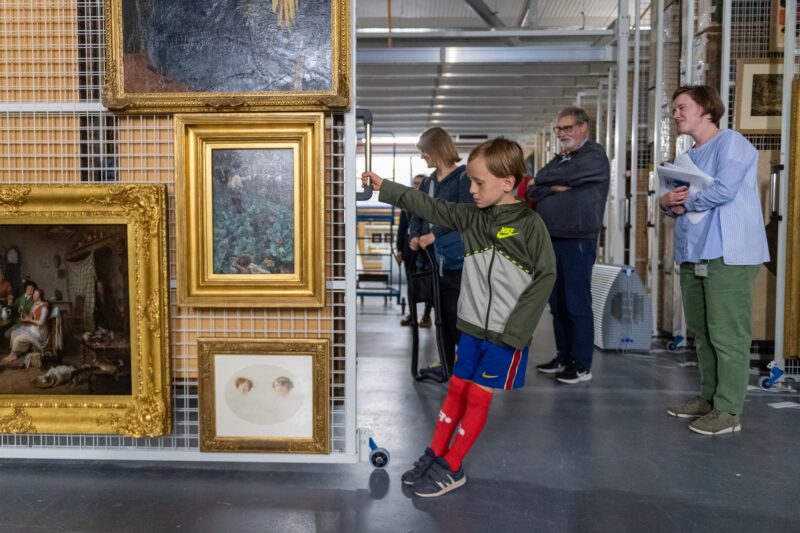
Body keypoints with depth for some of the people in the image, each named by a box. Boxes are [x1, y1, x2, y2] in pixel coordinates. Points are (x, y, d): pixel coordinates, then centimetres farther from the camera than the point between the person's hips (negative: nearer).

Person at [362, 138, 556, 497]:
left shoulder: (529, 224, -12)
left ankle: (450, 468, 18)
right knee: (456, 389, 12)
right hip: (471, 325, 5)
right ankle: (433, 455, 25)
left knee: (478, 397, 5)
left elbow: (545, 276, -12)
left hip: (505, 333, -4)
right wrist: (384, 187, 3)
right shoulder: (471, 217, 2)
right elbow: (428, 206, 6)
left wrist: (515, 329, -14)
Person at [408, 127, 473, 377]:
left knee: (457, 312, -6)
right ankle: (447, 362, 21)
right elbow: (417, 212, 16)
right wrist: (415, 236, -4)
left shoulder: (464, 176, -6)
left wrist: (434, 234, -23)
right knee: (442, 312, 12)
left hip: (457, 258, -7)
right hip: (435, 257, 7)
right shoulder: (428, 182, 16)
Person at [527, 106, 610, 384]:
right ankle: (563, 357, 21)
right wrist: (554, 187, -12)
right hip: (551, 239, 7)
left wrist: (541, 180, 3)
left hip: (578, 239, -7)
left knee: (577, 303, -5)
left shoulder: (594, 155, -1)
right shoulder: (557, 160, 19)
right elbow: (532, 191, 7)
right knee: (557, 303, 11)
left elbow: (567, 174, -15)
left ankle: (582, 365, 2)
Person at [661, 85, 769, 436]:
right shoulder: (688, 157, 20)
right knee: (702, 333, 14)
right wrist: (667, 203, -3)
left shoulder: (731, 142, -5)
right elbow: (678, 203, 21)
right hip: (693, 255, 9)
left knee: (727, 335, -6)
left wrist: (684, 202, -4)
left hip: (727, 255, -9)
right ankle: (709, 397, 26)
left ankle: (728, 410, 1)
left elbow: (723, 191, -20)